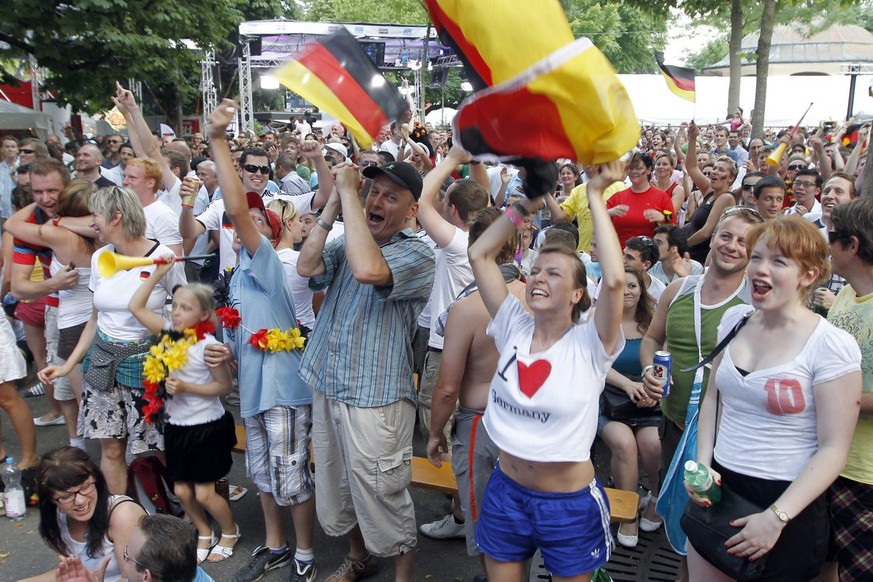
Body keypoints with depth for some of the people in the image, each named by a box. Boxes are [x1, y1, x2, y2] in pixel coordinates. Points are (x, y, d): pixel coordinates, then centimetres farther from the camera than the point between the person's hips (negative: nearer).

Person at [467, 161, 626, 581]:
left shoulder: (591, 341, -16)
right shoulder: (514, 327, -5)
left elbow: (614, 279, -34)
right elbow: (479, 255, -5)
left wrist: (595, 197, -26)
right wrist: (529, 201, -9)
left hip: (569, 502, -3)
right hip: (506, 490, 4)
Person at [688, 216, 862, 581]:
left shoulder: (832, 345, -14)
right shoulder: (735, 319, 1)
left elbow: (833, 450, -14)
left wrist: (776, 517, -19)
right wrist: (703, 465, -1)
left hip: (785, 499, -4)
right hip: (719, 486, 5)